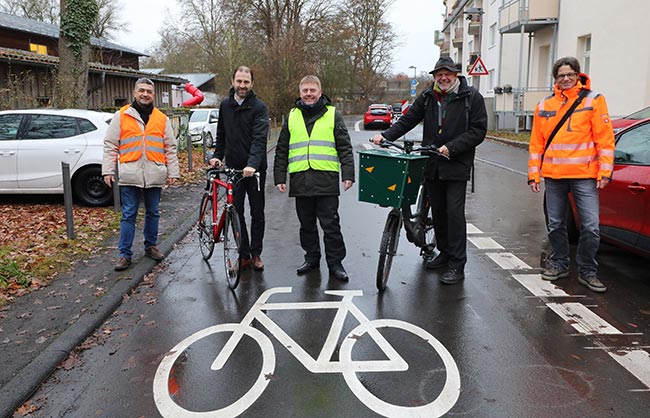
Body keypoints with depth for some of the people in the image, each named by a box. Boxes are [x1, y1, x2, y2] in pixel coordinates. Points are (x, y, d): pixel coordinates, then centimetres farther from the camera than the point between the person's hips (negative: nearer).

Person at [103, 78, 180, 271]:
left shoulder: (162, 119, 9)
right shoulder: (121, 116, 4)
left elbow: (170, 148, 10)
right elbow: (110, 145, 3)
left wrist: (173, 172, 5)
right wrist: (108, 170, -3)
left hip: (155, 175, 2)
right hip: (130, 175, -2)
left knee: (153, 213, 13)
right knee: (128, 215, 1)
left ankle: (151, 246, 28)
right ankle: (125, 254, 8)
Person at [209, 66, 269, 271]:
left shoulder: (259, 107, -9)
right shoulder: (225, 105, 7)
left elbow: (260, 139, -21)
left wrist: (252, 164, -34)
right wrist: (217, 155, 6)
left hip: (255, 169, -4)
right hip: (233, 168, 4)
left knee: (257, 213, 7)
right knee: (236, 213, 5)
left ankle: (255, 254, 20)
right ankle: (243, 255, 16)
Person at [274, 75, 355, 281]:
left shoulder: (333, 114, 7)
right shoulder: (292, 117, 14)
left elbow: (345, 147, 3)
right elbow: (282, 150, 17)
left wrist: (348, 174, -6)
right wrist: (279, 177, 11)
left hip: (326, 179, -3)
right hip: (300, 180, 3)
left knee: (330, 224, -1)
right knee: (306, 224, 11)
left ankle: (335, 262, 10)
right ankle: (312, 257, 26)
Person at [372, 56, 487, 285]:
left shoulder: (471, 97, -3)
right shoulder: (428, 96, 9)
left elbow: (478, 130, -8)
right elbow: (408, 119, 8)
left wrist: (451, 148, -17)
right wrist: (386, 135, -7)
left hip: (456, 165, -5)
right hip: (431, 164, 5)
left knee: (454, 212, -8)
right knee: (437, 211, 13)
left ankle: (457, 265, -1)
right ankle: (444, 252, 30)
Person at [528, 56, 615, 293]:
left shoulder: (593, 100, 1)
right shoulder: (544, 105, 10)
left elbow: (605, 138, -3)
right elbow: (536, 143, 11)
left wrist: (605, 171, -9)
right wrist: (534, 173, 6)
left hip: (584, 175, -3)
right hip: (553, 176, 3)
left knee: (591, 227, -4)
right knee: (555, 225, 11)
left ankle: (587, 271, 11)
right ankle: (559, 264, 28)